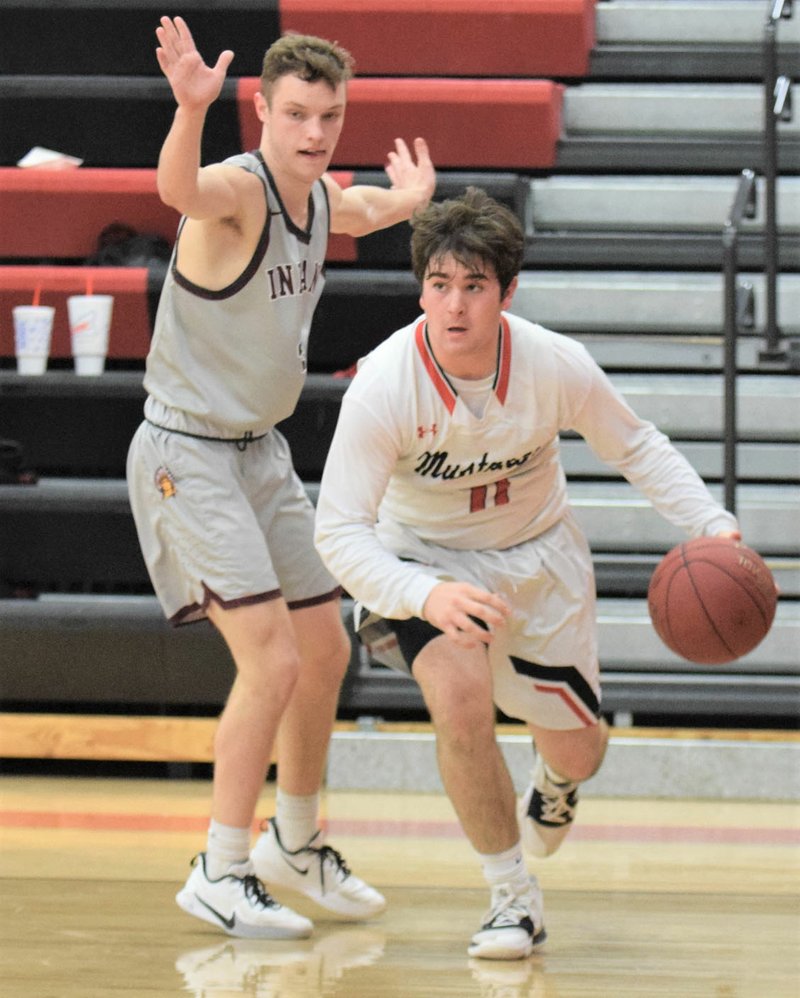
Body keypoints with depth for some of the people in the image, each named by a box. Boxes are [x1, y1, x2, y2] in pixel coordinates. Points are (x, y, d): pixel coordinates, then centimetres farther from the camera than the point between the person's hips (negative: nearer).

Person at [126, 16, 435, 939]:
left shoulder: (321, 198, 4)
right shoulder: (236, 187, -22)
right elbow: (178, 189, -50)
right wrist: (190, 110, -67)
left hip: (261, 450, 9)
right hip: (187, 454, -9)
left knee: (325, 652, 15)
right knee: (273, 661, -16)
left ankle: (294, 844, 34)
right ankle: (218, 875, -6)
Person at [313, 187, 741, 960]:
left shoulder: (556, 366, -23)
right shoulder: (384, 384, -31)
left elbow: (634, 446, -4)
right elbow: (337, 530, -30)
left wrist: (710, 524, -19)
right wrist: (425, 596, -47)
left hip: (538, 556, 3)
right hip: (424, 557, -3)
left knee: (578, 752, 9)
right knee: (460, 695, -31)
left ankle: (552, 780, 52)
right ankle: (512, 897, -9)